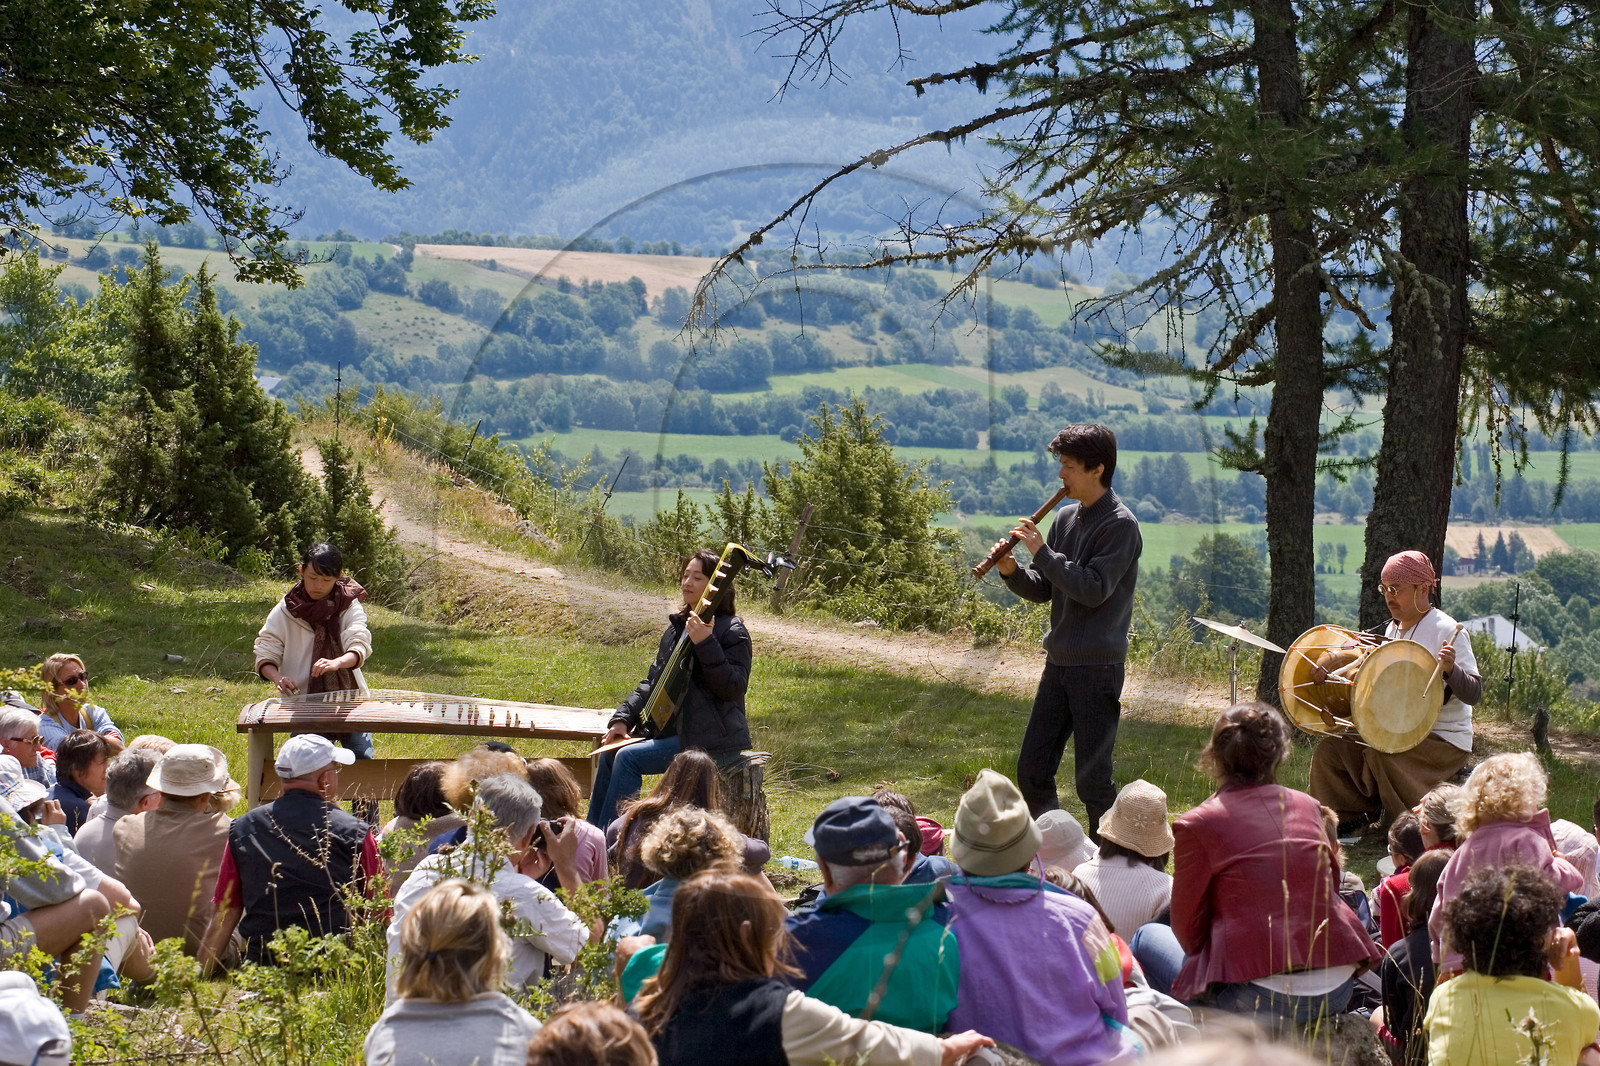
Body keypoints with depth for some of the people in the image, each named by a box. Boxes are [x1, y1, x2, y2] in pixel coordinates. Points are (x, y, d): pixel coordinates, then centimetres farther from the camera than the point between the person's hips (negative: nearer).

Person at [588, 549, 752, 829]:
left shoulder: (731, 632, -11)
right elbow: (652, 682, 18)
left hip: (712, 739, -9)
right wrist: (622, 719, 6)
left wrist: (705, 644, -29)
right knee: (610, 754, -1)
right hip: (673, 730, 9)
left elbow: (734, 688, -21)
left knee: (629, 757, -22)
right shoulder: (678, 627, 14)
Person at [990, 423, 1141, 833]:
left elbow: (1093, 590, -21)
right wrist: (1012, 572, -5)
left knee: (1092, 779, -4)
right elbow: (1044, 590, 14)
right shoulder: (1066, 518, 11)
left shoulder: (1120, 525, -12)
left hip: (1097, 666, -8)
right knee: (1032, 772, 10)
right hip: (1059, 662, 8)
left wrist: (1042, 552, -19)